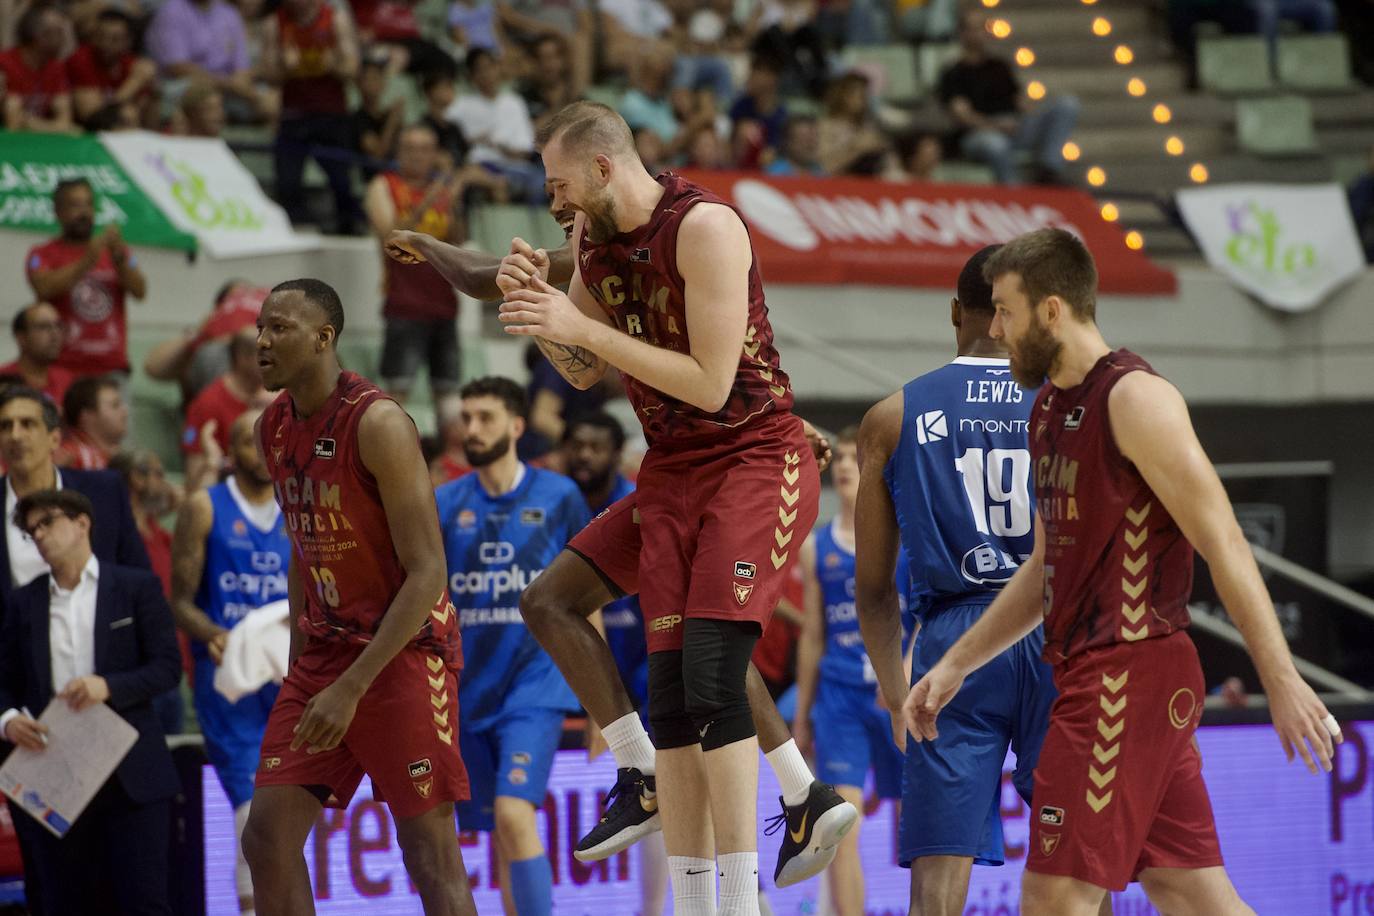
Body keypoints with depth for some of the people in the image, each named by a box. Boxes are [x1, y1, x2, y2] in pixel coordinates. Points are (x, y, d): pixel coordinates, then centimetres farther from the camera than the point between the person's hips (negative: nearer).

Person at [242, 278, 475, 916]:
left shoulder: (378, 424, -18)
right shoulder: (272, 428, 7)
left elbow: (427, 572, -20)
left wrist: (351, 689, -23)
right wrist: (298, 662, 14)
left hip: (405, 648, -8)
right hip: (326, 647, 8)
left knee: (430, 854, -7)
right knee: (266, 837, 0)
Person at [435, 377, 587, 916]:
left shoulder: (559, 498, 0)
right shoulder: (444, 505, 6)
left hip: (536, 683, -4)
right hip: (470, 690, 4)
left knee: (513, 813, -22)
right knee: (499, 832, 7)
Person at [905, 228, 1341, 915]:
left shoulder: (1135, 398, -12)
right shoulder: (1051, 408, 17)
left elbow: (1224, 546, -15)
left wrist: (1282, 684, -19)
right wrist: (954, 665, 21)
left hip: (1128, 675, -9)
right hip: (1089, 672, 9)